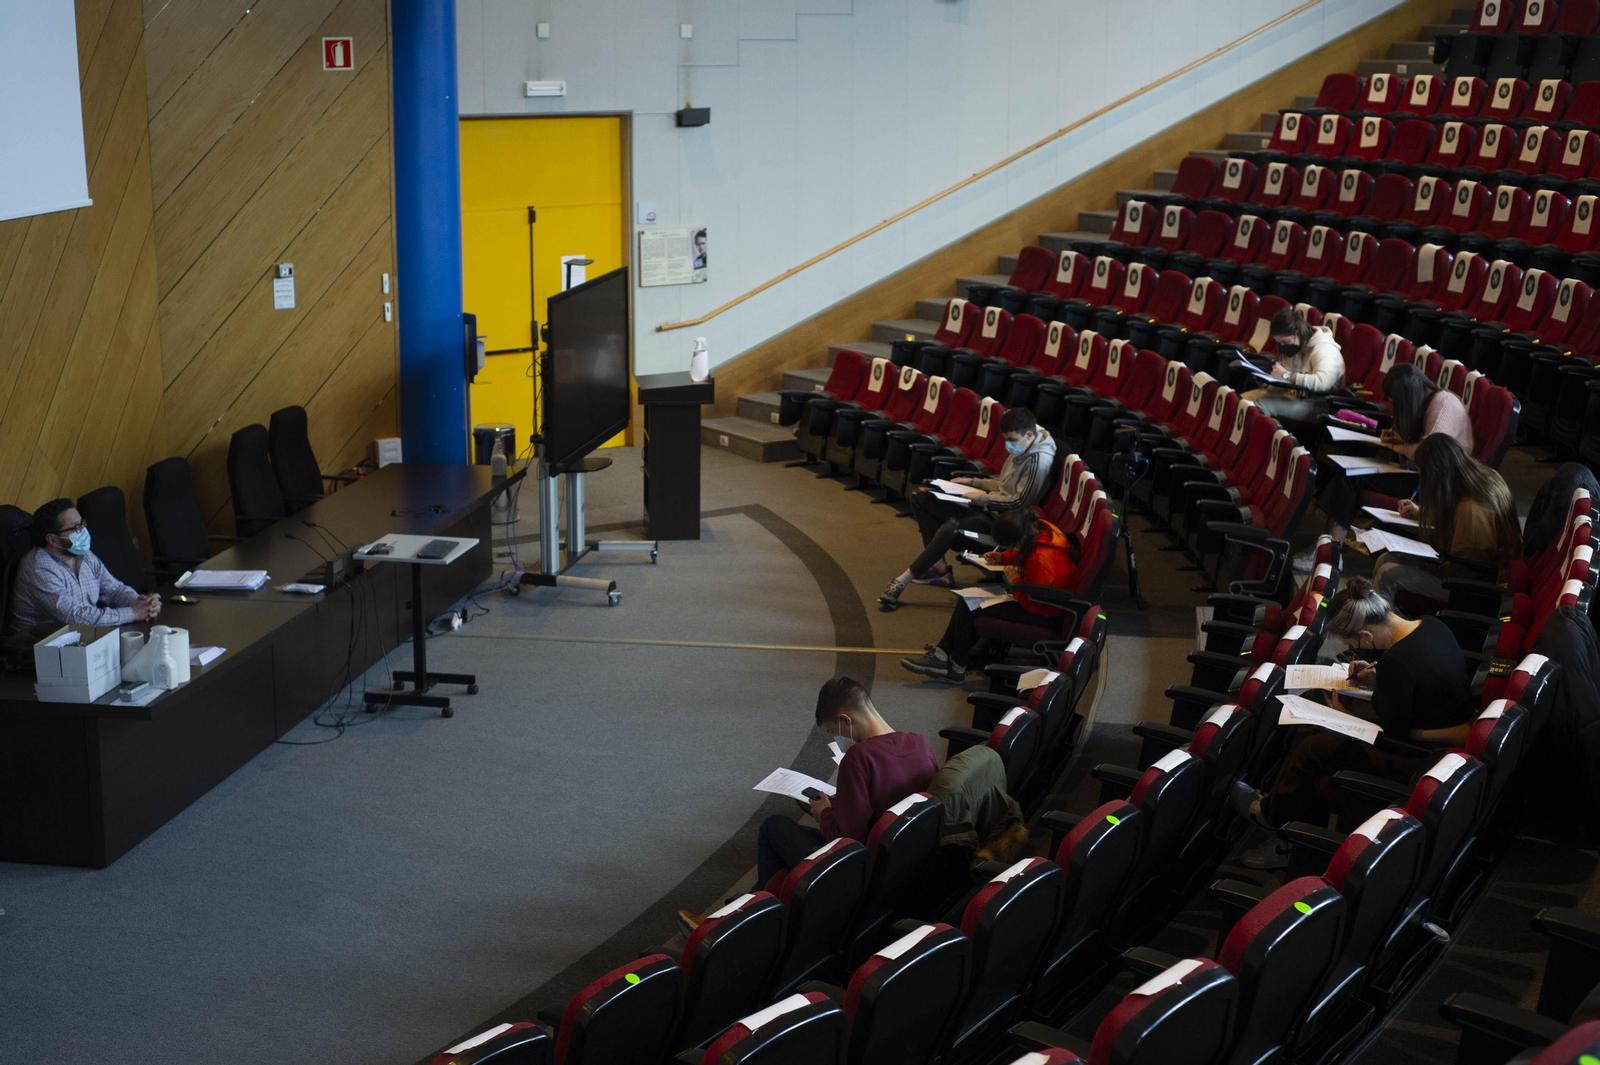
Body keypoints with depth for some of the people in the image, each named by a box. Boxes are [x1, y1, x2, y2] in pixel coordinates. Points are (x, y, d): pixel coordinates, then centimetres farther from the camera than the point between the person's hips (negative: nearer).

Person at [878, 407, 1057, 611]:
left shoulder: (1039, 461, -19)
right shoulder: (1020, 450, 11)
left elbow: (1019, 502, -21)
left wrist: (983, 498, -16)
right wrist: (973, 482, 12)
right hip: (992, 509, 11)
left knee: (952, 526, -37)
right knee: (921, 497, 4)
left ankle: (902, 581, -31)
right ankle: (939, 567, -4)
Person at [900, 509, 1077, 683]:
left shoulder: (1041, 559, -33)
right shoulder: (1039, 527, -6)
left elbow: (1032, 605, -26)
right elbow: (1022, 556, 18)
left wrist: (1015, 581, -15)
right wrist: (1002, 558, 3)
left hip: (1042, 614, -10)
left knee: (969, 609, -12)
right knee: (965, 600, 9)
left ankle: (957, 668, 5)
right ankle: (941, 655, 9)